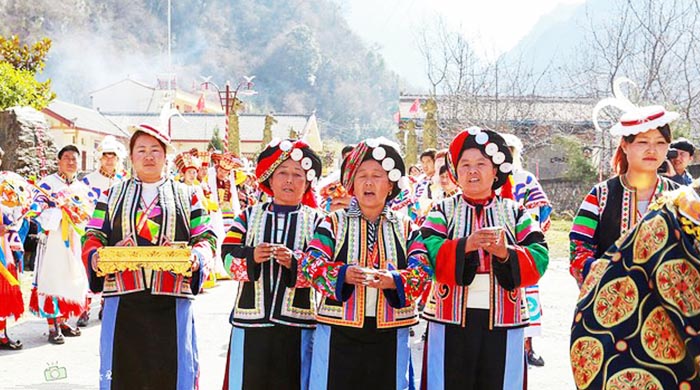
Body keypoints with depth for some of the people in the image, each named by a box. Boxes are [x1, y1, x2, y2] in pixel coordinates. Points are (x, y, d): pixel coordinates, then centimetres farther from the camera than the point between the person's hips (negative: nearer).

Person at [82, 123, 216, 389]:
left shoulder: (186, 195, 15)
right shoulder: (112, 195, 17)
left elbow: (207, 237, 9)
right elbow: (93, 237, 11)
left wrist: (196, 257, -13)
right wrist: (95, 258, -12)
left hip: (171, 298, 0)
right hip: (124, 297, 1)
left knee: (173, 368, -3)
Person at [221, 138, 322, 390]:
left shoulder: (316, 220, 6)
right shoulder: (250, 216, 10)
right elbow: (228, 257, -1)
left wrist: (294, 262, -24)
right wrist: (252, 257, -20)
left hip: (297, 322, -1)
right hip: (250, 319, 1)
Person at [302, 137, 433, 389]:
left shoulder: (406, 227, 9)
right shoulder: (334, 223, 6)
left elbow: (422, 268, -3)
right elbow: (312, 264, -4)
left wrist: (394, 280, -23)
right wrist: (343, 274, -23)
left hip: (390, 333, 1)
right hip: (340, 329, -1)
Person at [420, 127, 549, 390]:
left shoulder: (515, 213, 9)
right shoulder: (443, 210, 7)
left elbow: (540, 258, -3)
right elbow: (427, 254, -10)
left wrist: (506, 253, -22)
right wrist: (464, 245, -25)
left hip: (503, 321, 1)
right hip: (451, 320, -1)